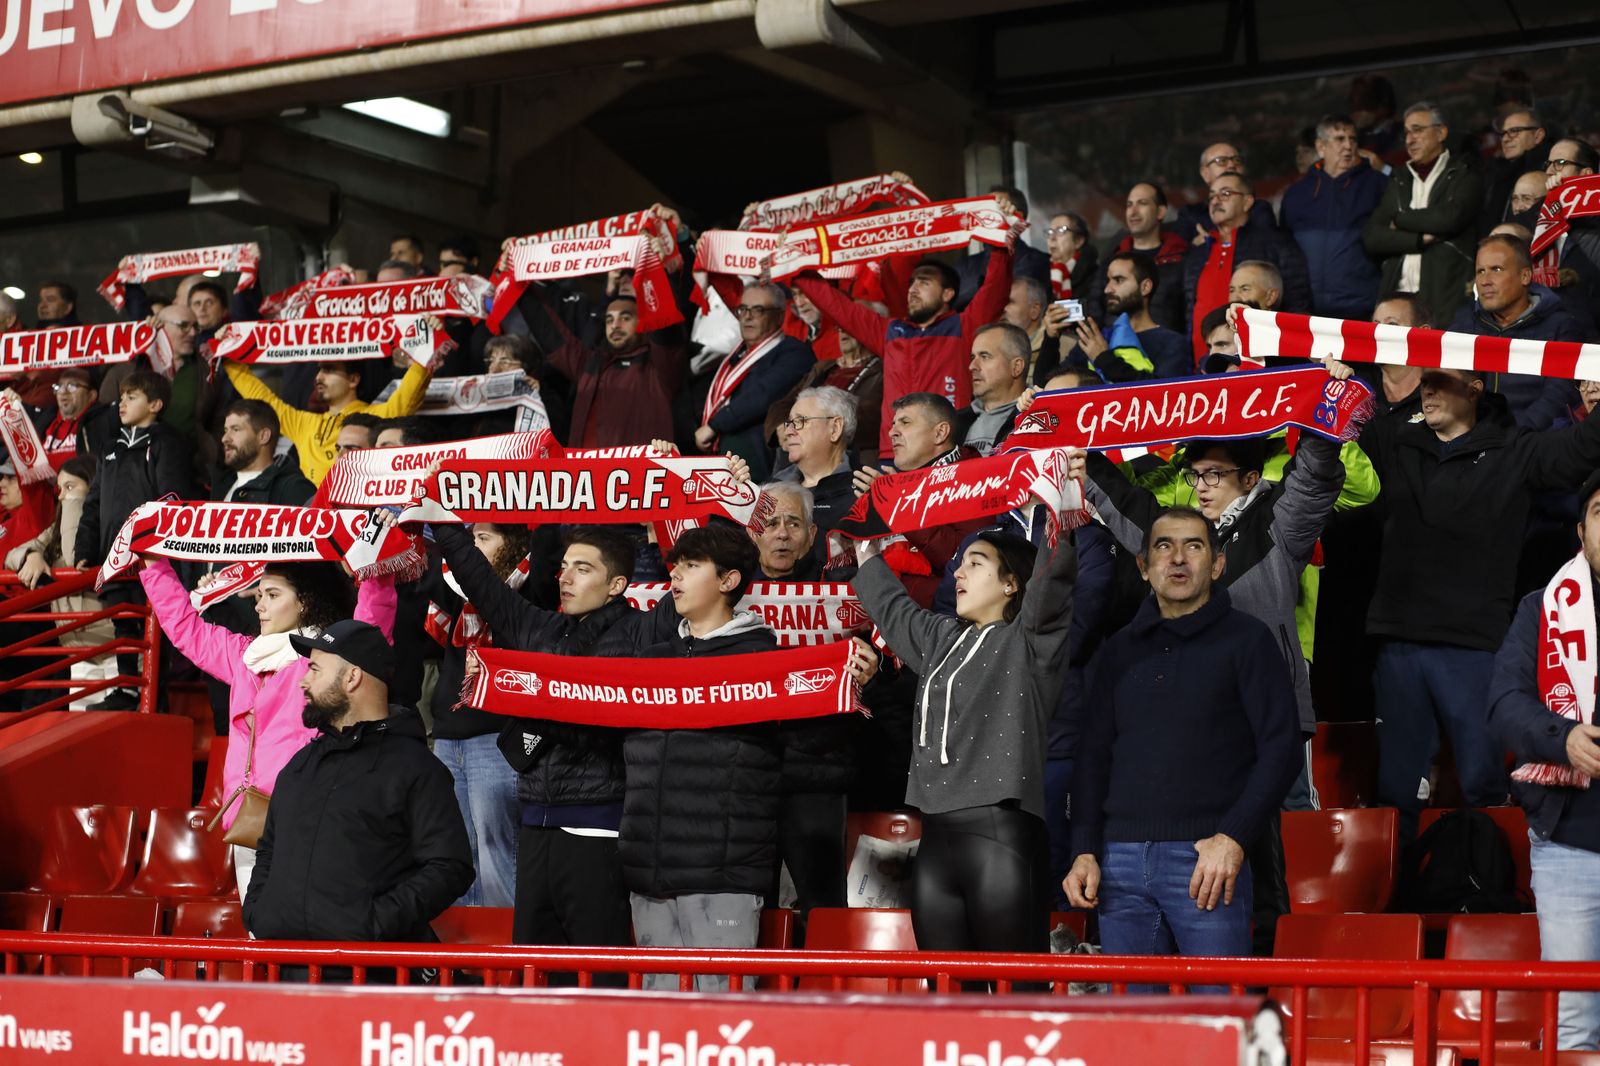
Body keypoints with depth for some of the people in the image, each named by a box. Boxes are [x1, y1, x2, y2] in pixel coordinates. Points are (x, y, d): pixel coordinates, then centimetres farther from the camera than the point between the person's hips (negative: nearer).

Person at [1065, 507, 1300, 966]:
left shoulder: (1246, 639, 5)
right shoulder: (1118, 650, 18)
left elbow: (1281, 747, -2)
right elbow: (1093, 756, 18)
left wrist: (1233, 838, -12)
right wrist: (1084, 851, 5)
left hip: (1206, 859, -4)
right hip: (1120, 860, 4)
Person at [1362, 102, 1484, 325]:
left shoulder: (1464, 174, 7)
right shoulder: (1398, 181, 21)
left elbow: (1450, 217, -12)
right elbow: (1371, 237, 10)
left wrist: (1400, 220, 2)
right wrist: (1420, 240, -5)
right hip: (1397, 296, 4)